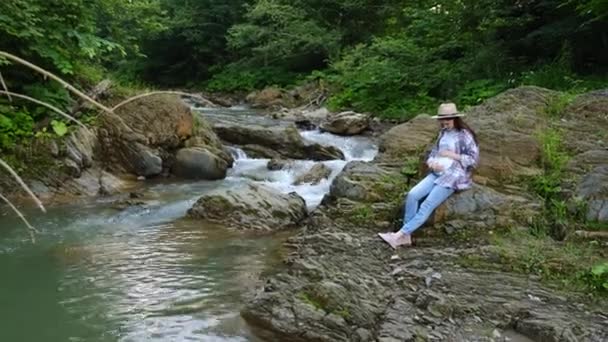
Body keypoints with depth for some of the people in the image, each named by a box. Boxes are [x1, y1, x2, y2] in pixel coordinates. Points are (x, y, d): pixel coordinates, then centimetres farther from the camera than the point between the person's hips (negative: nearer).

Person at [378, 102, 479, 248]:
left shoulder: (465, 135, -6)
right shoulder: (443, 133, 15)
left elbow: (474, 160, -10)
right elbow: (433, 153, 18)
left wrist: (451, 155, -14)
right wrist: (432, 162, -5)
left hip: (454, 177, -7)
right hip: (437, 174, 7)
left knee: (427, 205, -21)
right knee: (412, 194, -17)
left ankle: (399, 235, -21)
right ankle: (406, 236, -14)